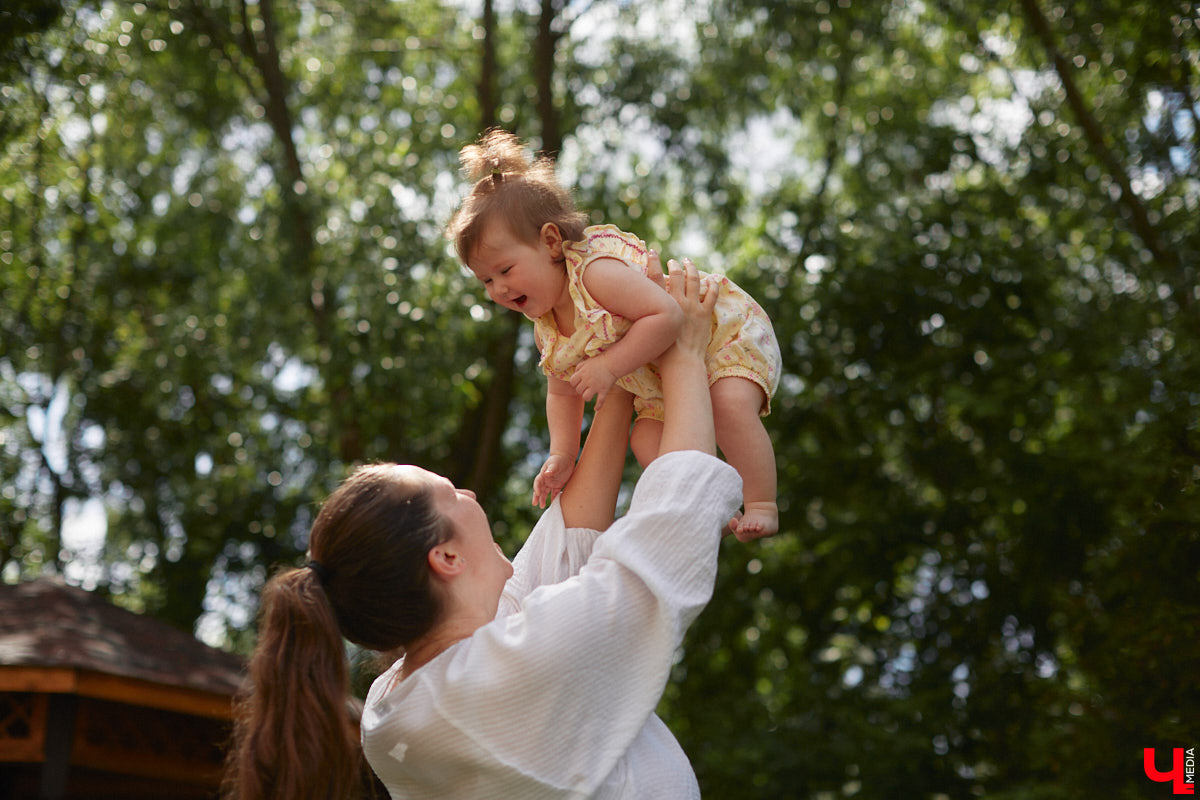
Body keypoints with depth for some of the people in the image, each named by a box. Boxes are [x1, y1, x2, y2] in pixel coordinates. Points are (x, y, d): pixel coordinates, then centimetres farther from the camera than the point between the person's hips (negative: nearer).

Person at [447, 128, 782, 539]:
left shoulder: (599, 271, -33)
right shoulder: (547, 330, -4)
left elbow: (665, 315, -41)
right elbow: (562, 393, 10)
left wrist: (610, 366, -38)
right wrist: (562, 455, -1)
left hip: (727, 329, -8)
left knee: (732, 405, -32)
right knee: (646, 440, -8)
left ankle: (762, 507, -22)